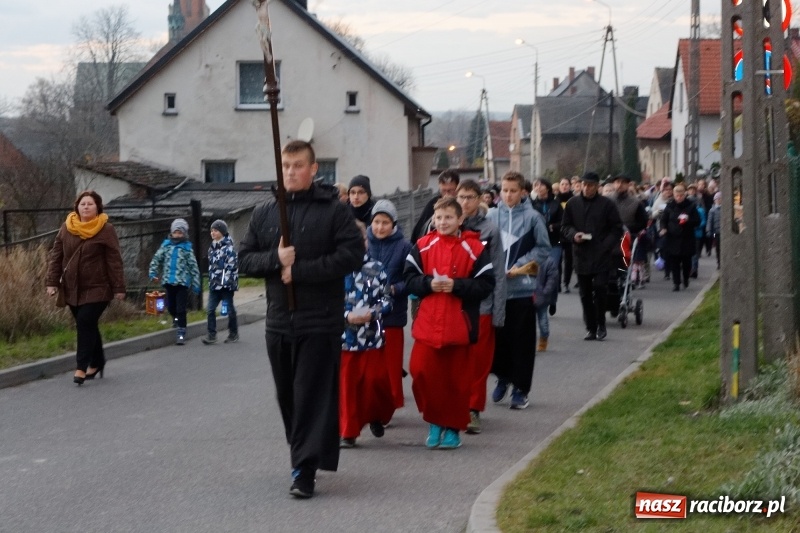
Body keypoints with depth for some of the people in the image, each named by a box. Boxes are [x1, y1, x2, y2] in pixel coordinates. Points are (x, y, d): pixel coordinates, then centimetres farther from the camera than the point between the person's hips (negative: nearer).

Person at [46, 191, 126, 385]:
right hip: (72, 289, 4)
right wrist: (52, 282, -4)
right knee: (88, 326, 11)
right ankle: (97, 363, 26)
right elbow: (55, 256, 5)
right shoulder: (66, 229, 4)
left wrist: (119, 287, -9)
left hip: (97, 288, -4)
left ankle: (82, 367, -10)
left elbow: (114, 261, -7)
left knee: (85, 323, -14)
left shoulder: (106, 230, -7)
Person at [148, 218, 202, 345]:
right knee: (170, 306, 14)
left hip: (182, 282, -3)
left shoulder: (187, 248, -2)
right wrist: (153, 273, -3)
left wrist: (196, 284, -3)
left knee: (181, 309, -6)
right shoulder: (166, 245, 5)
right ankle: (176, 319, 45)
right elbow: (157, 258, 9)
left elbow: (193, 267, -1)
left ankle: (181, 333, -3)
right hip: (169, 281, 3)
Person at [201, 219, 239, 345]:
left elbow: (231, 267, -14)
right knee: (211, 309, -2)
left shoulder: (228, 248, -10)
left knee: (229, 309, 5)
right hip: (214, 284, 7)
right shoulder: (212, 247, 13)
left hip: (226, 284, -6)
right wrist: (210, 280, 17)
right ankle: (211, 335, 0)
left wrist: (227, 282, -18)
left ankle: (233, 334, 18)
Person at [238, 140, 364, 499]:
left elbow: (352, 255, -12)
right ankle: (304, 456, 27)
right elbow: (245, 259, 10)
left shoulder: (335, 211, -2)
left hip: (321, 321, -5)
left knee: (313, 395, -7)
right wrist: (275, 260, -12)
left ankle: (305, 469, -7)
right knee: (287, 395, 11)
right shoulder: (264, 214, 12)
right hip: (279, 321, 5)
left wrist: (299, 270, -15)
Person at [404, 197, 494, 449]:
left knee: (457, 378, 4)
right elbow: (410, 278, 5)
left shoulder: (474, 248, -3)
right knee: (422, 371, -7)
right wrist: (429, 284, -14)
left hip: (459, 325, -2)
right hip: (427, 324, 2)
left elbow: (485, 284, -6)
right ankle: (435, 421, 12)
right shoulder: (423, 246, 4)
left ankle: (453, 427, 17)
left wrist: (457, 286, -18)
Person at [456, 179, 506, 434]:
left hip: (481, 306, -2)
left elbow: (498, 273, -2)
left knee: (478, 361, 3)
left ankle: (473, 409, 10)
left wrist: (498, 311, -5)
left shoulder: (490, 230, -2)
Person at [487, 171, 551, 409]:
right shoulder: (491, 216, 2)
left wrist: (519, 266, -9)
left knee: (522, 340, 3)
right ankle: (503, 377, 29)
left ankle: (520, 389, 12)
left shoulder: (533, 217, -3)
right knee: (497, 336, 7)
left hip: (522, 288, -2)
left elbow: (543, 248, 0)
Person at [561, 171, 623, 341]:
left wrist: (606, 246, -10)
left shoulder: (607, 204, 0)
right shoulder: (572, 204, 8)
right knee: (585, 294, 5)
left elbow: (616, 229, 2)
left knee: (600, 289, -12)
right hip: (581, 255, 3)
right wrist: (573, 235, -8)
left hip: (601, 256, -3)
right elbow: (565, 226, 14)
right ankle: (590, 327, 14)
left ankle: (601, 325, 4)